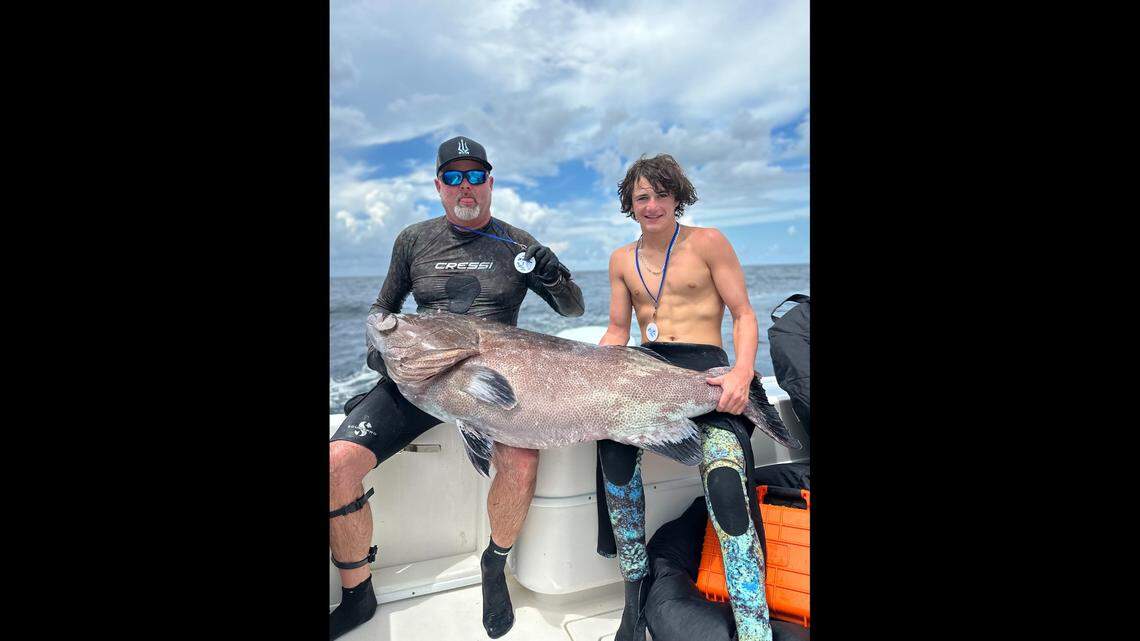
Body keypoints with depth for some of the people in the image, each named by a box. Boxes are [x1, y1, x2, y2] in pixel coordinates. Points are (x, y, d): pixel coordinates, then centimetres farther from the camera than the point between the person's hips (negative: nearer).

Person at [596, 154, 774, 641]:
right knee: (614, 443, -28)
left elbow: (743, 315, 2)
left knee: (726, 481, -28)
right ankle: (636, 590, -12)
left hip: (706, 369, -2)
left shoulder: (707, 242, 5)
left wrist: (743, 372, -16)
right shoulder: (622, 259, 17)